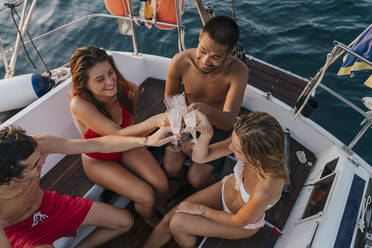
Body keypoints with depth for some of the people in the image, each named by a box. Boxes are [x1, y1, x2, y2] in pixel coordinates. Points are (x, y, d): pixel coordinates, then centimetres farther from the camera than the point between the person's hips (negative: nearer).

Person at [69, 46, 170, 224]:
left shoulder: (126, 89, -21)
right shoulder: (79, 104, -33)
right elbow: (119, 134, -42)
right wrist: (154, 122, -56)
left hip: (125, 148, 4)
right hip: (99, 161, -3)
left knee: (162, 185, -14)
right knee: (146, 197, -18)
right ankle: (151, 223, 17)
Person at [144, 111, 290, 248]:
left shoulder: (266, 188, -41)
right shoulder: (247, 142, -28)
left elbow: (238, 221, -22)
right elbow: (200, 158, -18)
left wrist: (200, 209, -12)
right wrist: (206, 134, -39)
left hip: (244, 222, -4)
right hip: (225, 188, 4)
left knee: (177, 223, -12)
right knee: (168, 219, -3)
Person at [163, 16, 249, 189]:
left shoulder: (238, 71, -31)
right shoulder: (181, 61, -26)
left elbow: (229, 122, -34)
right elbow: (170, 97, -7)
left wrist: (208, 110, -57)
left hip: (218, 127, -2)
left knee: (196, 180, -10)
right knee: (171, 170, -7)